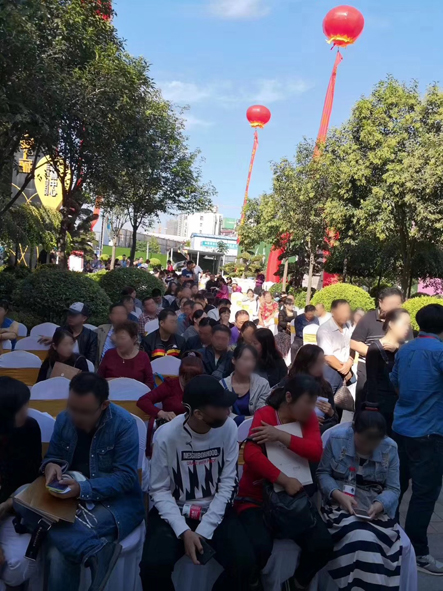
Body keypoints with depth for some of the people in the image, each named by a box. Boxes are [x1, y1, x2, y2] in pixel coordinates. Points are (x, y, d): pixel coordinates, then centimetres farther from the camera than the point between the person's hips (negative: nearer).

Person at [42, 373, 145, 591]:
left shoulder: (124, 424, -16)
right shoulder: (64, 419, -1)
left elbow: (125, 477, -17)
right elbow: (52, 455, 11)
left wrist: (83, 489, -29)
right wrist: (51, 465, -13)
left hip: (117, 502, -4)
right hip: (72, 499, 4)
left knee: (57, 534, -25)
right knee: (58, 556, -24)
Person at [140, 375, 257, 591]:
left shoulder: (228, 428, -12)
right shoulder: (166, 435, -17)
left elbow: (228, 484, -7)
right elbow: (160, 491, -9)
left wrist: (204, 530, -15)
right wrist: (184, 531, -21)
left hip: (215, 511, 2)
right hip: (174, 511, -1)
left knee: (244, 562, -20)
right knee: (153, 566, -26)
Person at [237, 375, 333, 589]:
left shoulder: (308, 418, 2)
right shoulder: (264, 414, -13)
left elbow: (316, 451, -16)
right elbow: (251, 455, -26)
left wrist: (281, 436, -24)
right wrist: (285, 481, -27)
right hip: (256, 497, -4)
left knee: (323, 546, -16)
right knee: (260, 547, -29)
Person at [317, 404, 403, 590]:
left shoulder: (390, 448, -2)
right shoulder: (337, 438, -9)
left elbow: (393, 488, -3)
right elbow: (322, 473, -3)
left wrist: (379, 505, -23)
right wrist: (338, 494, -21)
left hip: (376, 507, 2)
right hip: (341, 503, -2)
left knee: (380, 541, -29)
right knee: (361, 538, -32)